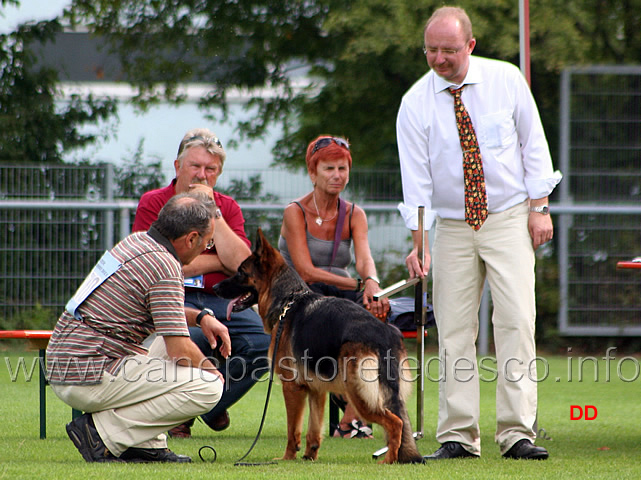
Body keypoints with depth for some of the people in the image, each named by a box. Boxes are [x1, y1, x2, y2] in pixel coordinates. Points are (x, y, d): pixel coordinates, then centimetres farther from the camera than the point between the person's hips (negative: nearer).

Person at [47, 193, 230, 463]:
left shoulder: (137, 242, 13)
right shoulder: (164, 266, -15)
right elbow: (180, 350, -17)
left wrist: (201, 317, 17)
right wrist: (211, 371, 3)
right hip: (91, 378, -10)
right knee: (207, 388, -15)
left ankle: (145, 444, 13)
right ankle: (103, 430, -10)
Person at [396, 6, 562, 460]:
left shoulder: (506, 80, -3)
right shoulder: (415, 104, -4)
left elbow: (533, 142, 4)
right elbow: (415, 178, -7)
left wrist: (540, 207, -2)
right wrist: (417, 243, -13)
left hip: (510, 219, -1)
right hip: (452, 226, 1)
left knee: (516, 321, -13)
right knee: (454, 331, -3)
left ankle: (517, 433, -16)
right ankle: (458, 435, 0)